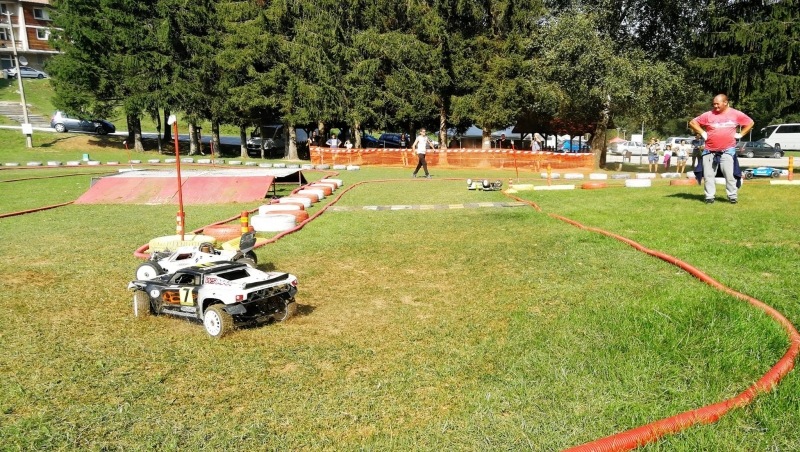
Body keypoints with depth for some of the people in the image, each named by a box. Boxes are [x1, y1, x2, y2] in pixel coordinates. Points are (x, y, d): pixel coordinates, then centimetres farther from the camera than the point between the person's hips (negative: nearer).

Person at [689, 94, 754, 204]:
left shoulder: (736, 114, 4)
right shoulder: (708, 115, 2)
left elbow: (750, 123, 15)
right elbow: (692, 123, 7)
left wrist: (740, 134, 5)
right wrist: (703, 133, 1)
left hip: (727, 150, -1)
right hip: (710, 151, 1)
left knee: (730, 174, -4)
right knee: (708, 174, 1)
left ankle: (733, 196, 5)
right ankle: (709, 196, 9)